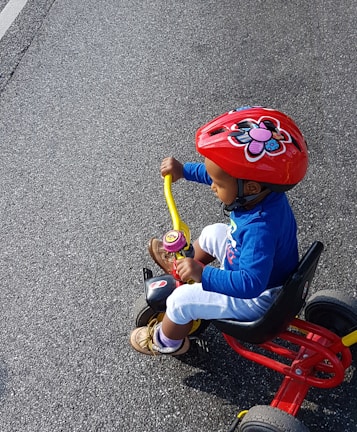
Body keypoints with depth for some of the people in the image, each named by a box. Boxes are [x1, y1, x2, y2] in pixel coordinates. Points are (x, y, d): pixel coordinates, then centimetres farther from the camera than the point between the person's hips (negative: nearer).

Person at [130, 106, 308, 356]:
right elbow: (220, 172, 2)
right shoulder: (263, 189, -17)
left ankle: (167, 342, 25)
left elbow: (251, 283, -44)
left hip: (256, 298, -9)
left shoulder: (260, 228, -43)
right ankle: (181, 265, 47)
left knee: (182, 300, -6)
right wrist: (184, 170, 1)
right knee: (213, 233, 19)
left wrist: (203, 274, -46)